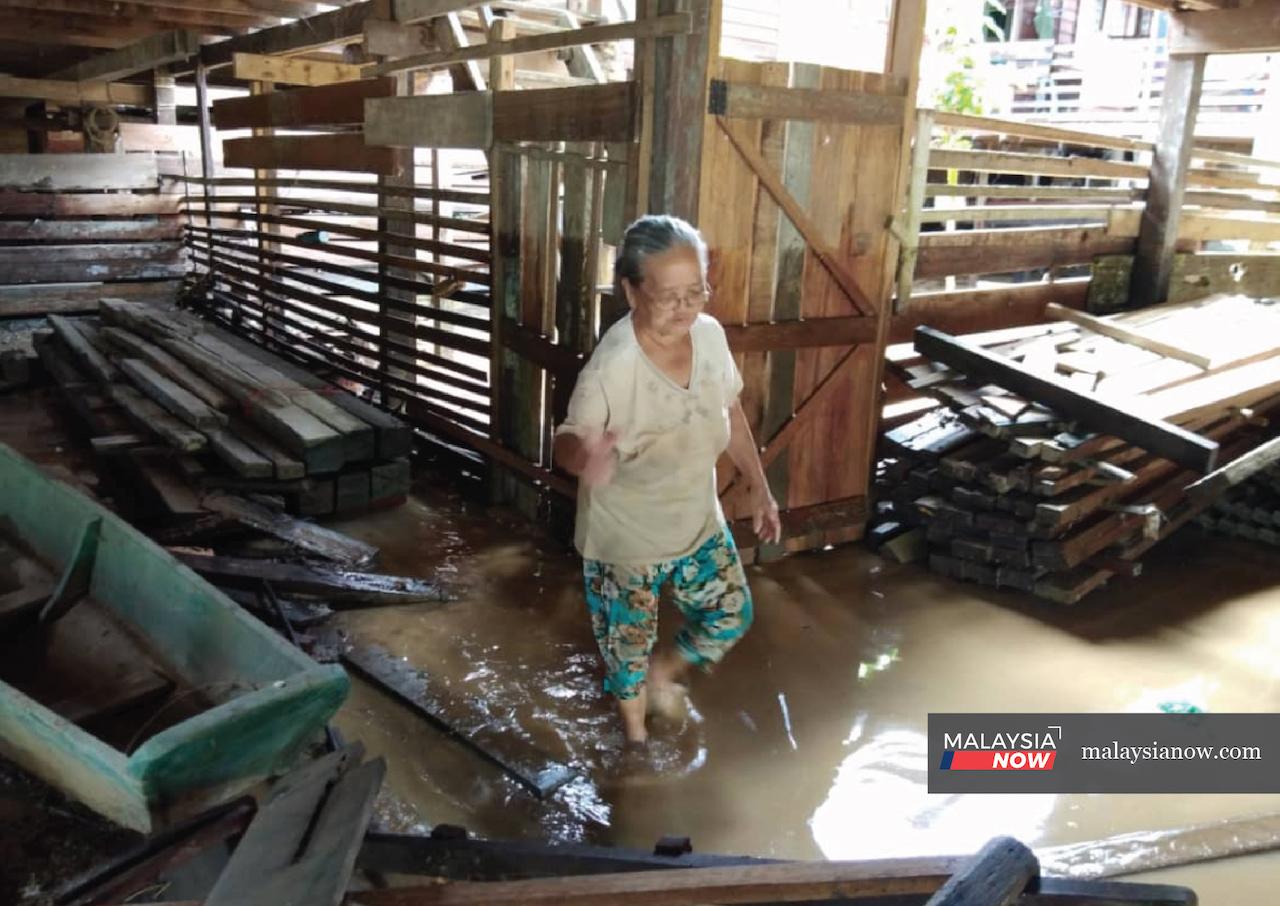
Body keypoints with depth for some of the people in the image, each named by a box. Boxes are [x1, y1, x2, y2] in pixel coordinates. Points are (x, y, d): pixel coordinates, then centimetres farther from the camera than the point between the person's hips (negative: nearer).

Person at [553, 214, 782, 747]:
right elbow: (568, 441, -31)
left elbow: (731, 413, 3)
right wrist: (585, 457, -56)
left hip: (699, 524, 5)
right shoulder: (612, 366, -30)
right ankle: (635, 732, 47)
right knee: (628, 642, 17)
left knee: (731, 617, 18)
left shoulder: (710, 335, -11)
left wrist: (759, 488, 8)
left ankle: (664, 674, 47)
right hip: (625, 539, -5)